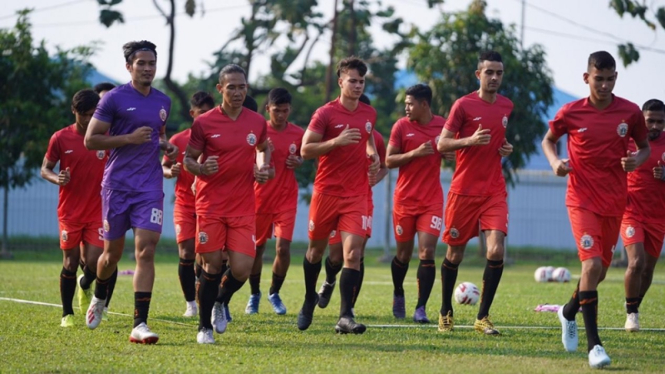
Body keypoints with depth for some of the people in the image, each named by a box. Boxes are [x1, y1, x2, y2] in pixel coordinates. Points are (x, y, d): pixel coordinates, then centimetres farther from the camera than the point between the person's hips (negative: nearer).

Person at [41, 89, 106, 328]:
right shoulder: (61, 138, -3)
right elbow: (45, 169, 3)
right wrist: (57, 179, -18)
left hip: (98, 211, 0)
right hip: (70, 212, 0)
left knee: (93, 263, -7)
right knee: (70, 262, 1)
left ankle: (85, 285, 30)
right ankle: (67, 314, 16)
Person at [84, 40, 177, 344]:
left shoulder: (163, 102, 11)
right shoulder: (114, 98, -5)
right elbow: (90, 140, -7)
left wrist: (166, 146, 7)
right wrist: (129, 138, -17)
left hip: (150, 187, 3)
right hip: (117, 185, -3)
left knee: (146, 251, -12)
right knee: (113, 252, 9)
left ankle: (140, 325, -15)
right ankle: (99, 298, 42)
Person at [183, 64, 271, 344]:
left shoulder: (257, 122, 6)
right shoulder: (204, 123, -4)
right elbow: (188, 158, 3)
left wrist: (263, 168, 5)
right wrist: (201, 168, -19)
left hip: (243, 208, 2)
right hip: (210, 205, -2)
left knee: (242, 268, -7)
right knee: (212, 265, -3)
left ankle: (221, 303, 27)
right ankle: (204, 327, 15)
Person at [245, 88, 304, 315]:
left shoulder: (298, 134, 2)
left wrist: (299, 162, -6)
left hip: (286, 198, 1)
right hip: (260, 197, -1)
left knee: (283, 247, -9)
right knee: (256, 248, 6)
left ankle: (275, 293, 11)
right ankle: (254, 294, 26)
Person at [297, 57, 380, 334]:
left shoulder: (369, 113, 8)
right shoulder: (325, 114, -7)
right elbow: (305, 150, -11)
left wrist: (373, 155, 9)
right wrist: (337, 141, -23)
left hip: (356, 194, 2)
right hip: (326, 192, -2)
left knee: (353, 253, -13)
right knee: (316, 249, 13)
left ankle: (345, 316, -16)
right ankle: (310, 299, 39)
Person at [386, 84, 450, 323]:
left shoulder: (443, 126, 2)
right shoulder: (401, 126, -2)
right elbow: (389, 160, -4)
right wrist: (415, 153, -17)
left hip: (432, 200, 0)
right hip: (405, 199, 0)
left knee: (427, 253, -11)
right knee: (404, 253, 9)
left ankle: (421, 308, -8)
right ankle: (398, 294, 36)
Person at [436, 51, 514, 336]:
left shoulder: (506, 106, 9)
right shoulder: (463, 105, -6)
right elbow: (442, 144, -7)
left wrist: (505, 149, 7)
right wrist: (470, 140, -23)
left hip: (494, 191, 3)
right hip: (463, 191, -3)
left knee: (496, 250, -14)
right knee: (455, 253, 6)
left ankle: (483, 317, -5)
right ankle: (446, 312, 26)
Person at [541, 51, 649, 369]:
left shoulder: (630, 112, -2)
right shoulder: (570, 113, -6)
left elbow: (644, 146, 12)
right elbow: (548, 140, 11)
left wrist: (638, 159, -11)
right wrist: (555, 161, -9)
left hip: (614, 202, 3)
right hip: (582, 200, -3)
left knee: (600, 268, 14)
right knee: (592, 263, -20)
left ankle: (569, 312, 46)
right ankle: (594, 345, -17)